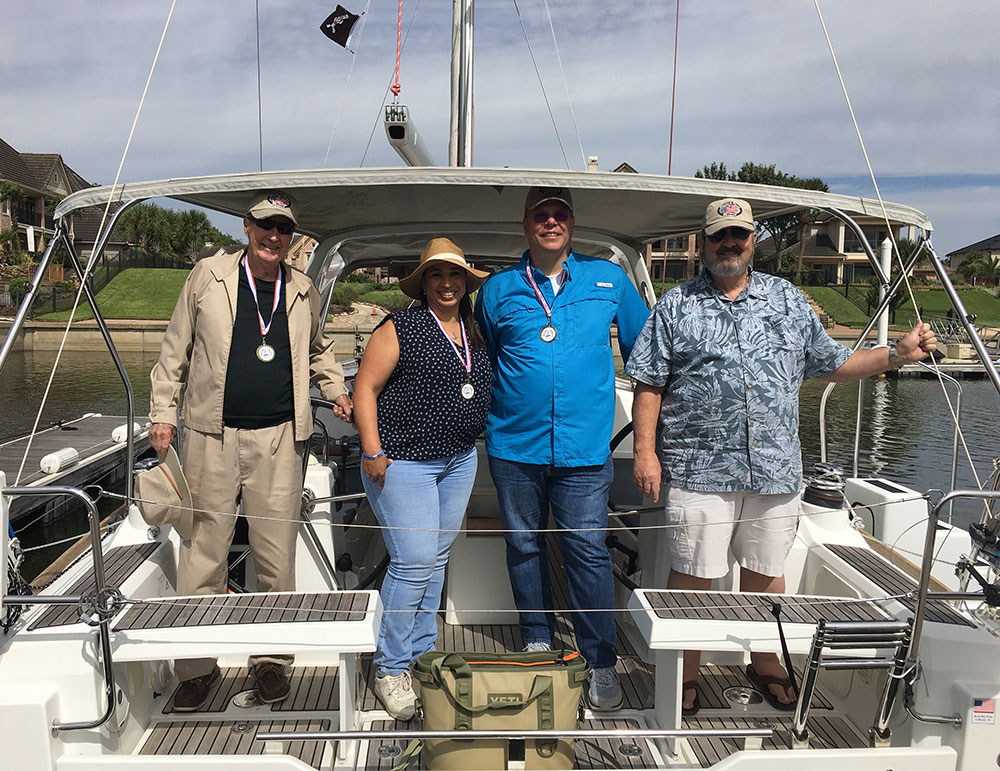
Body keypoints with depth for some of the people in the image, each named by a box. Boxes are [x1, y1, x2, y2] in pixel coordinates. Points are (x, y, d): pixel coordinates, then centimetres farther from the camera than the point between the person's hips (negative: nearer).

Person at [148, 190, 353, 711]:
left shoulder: (303, 292, 10)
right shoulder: (209, 276, 4)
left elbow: (318, 349, 27)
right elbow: (175, 350, 8)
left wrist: (336, 390, 14)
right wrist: (163, 412, 5)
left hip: (278, 438, 2)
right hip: (212, 436, -1)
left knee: (276, 557, 5)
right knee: (203, 551, 3)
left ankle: (272, 658, 22)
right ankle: (197, 665, 19)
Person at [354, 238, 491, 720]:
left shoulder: (475, 333, 12)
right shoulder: (400, 328, -7)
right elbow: (365, 388, -9)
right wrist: (372, 451, -14)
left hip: (459, 461, 7)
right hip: (404, 460, -6)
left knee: (437, 559, 13)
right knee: (413, 563, -8)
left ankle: (421, 655, 28)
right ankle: (389, 668, 9)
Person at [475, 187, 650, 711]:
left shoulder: (609, 280, 6)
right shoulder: (498, 289, 6)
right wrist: (479, 419, 13)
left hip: (584, 447, -1)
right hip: (514, 446, 2)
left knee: (588, 550, 0)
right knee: (524, 545, 12)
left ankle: (601, 662, 15)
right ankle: (537, 643, 32)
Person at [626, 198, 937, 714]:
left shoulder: (788, 301, 13)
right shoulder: (676, 307, 4)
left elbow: (829, 364, 18)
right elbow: (649, 386, 2)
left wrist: (897, 355, 6)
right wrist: (645, 452, -6)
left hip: (775, 471, 3)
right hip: (699, 472, -2)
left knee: (765, 573, 15)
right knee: (692, 575, 2)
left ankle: (765, 662, 36)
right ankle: (685, 675, 20)